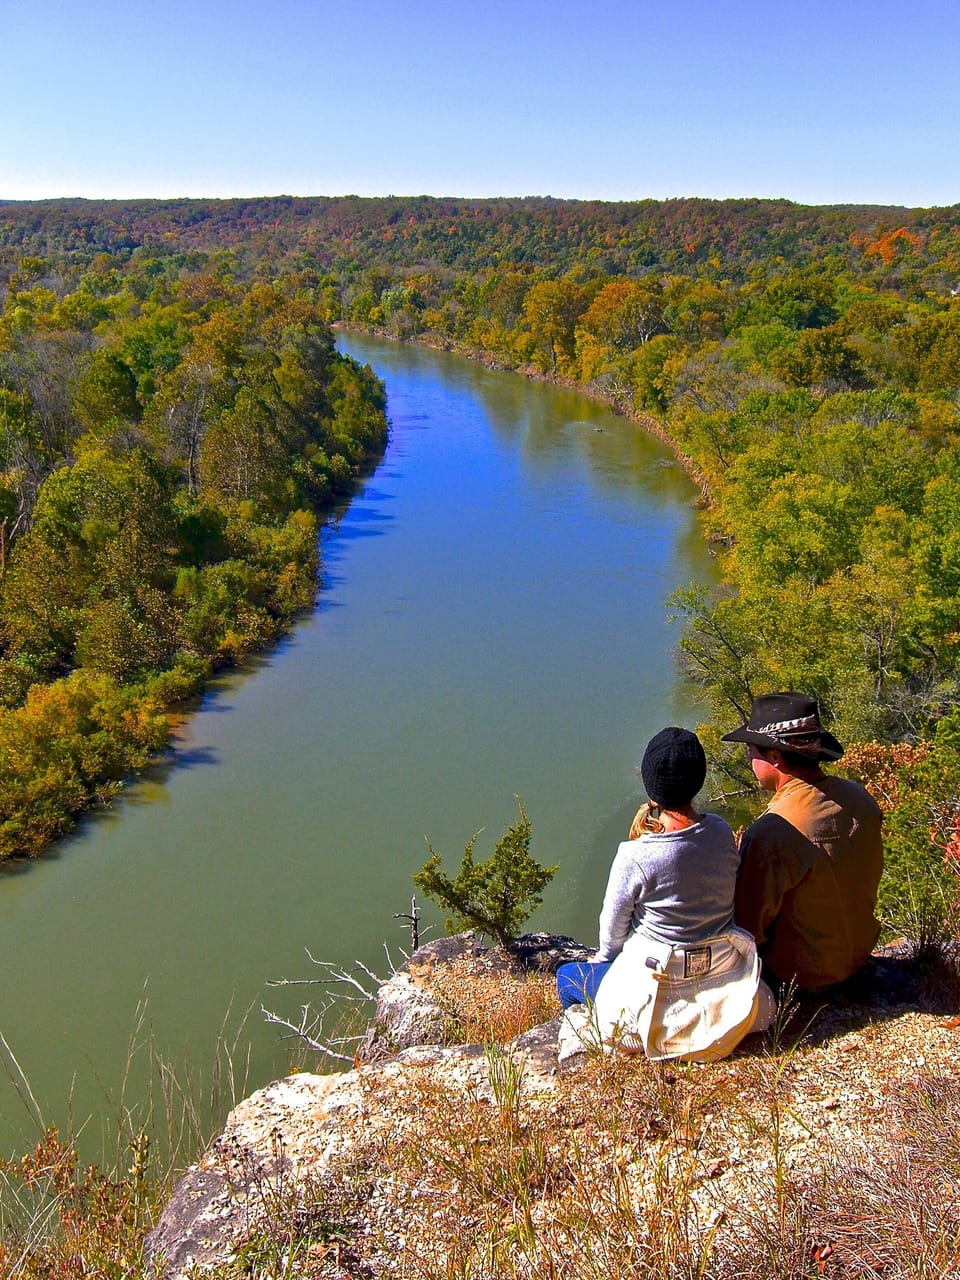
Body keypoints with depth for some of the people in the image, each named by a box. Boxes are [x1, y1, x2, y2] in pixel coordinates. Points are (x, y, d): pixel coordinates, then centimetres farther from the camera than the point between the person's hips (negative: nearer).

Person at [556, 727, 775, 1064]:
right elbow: (717, 901, 5)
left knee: (567, 976, 19)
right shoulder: (721, 833, -11)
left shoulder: (636, 857, -25)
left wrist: (605, 957, 14)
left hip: (660, 990, -5)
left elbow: (613, 927, -9)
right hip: (725, 974, 5)